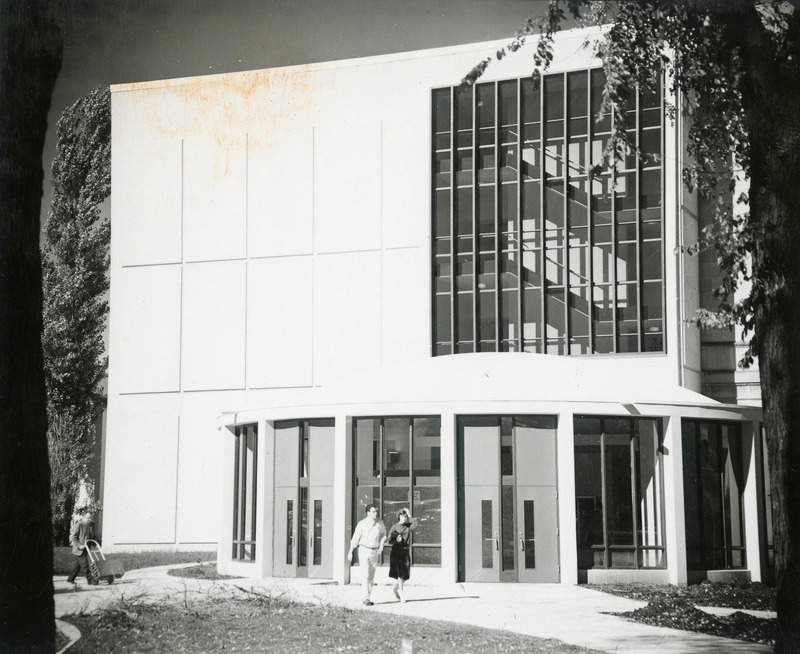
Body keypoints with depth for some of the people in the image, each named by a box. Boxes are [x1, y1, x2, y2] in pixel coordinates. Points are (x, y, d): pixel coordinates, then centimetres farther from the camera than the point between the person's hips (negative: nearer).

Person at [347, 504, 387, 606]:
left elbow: (383, 534, 19)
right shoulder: (362, 524, -9)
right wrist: (350, 552, 1)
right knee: (366, 575, -14)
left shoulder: (380, 523, 1)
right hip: (364, 550, -4)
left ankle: (367, 598, 16)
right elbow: (355, 538, -2)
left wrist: (380, 548, 12)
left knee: (371, 576, 7)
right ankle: (366, 598, -16)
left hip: (374, 551, 4)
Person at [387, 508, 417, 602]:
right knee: (400, 573, -9)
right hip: (396, 551, -4)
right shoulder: (394, 527, -1)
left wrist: (409, 516, -11)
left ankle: (396, 588, 29)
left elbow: (414, 525, -14)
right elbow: (390, 540, -4)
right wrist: (396, 540, -24)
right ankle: (401, 592, -4)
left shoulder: (408, 526, 8)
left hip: (405, 551, 4)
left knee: (406, 574, 7)